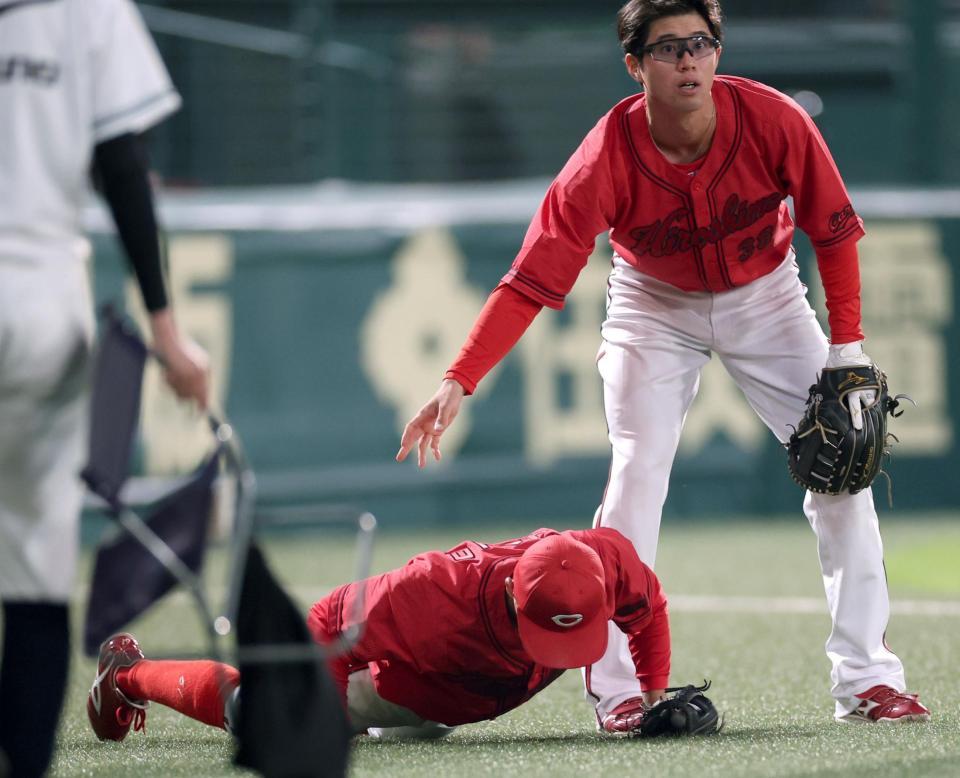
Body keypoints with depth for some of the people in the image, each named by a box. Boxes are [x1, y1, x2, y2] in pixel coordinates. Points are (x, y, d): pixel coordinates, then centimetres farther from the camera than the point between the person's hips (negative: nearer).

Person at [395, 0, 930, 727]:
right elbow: (530, 281, -33)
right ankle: (616, 689, -12)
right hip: (655, 306, -2)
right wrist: (457, 384, -41)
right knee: (637, 473, -18)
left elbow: (833, 229, -13)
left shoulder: (774, 121, -28)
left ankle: (866, 679, 0)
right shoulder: (606, 159, -31)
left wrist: (847, 346, -16)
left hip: (766, 298, 2)